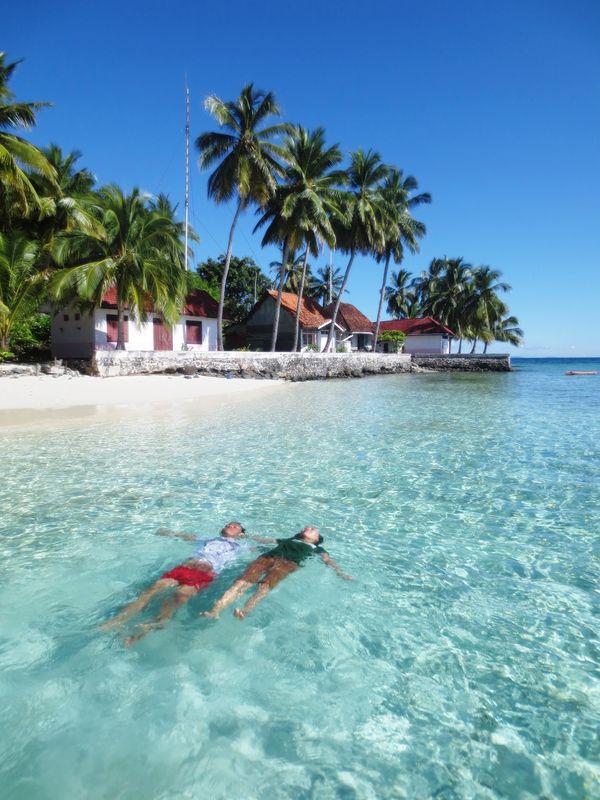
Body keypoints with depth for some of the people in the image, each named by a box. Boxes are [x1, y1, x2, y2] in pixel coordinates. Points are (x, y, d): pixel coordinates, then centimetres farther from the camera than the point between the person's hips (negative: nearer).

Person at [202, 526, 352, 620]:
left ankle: (245, 612, -60)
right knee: (242, 581, -27)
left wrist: (340, 572, 0)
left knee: (264, 585, -36)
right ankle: (215, 611, -47)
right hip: (268, 556, 3)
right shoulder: (289, 540, 42)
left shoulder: (316, 548, 33)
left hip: (289, 562, -3)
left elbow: (328, 560, 18)